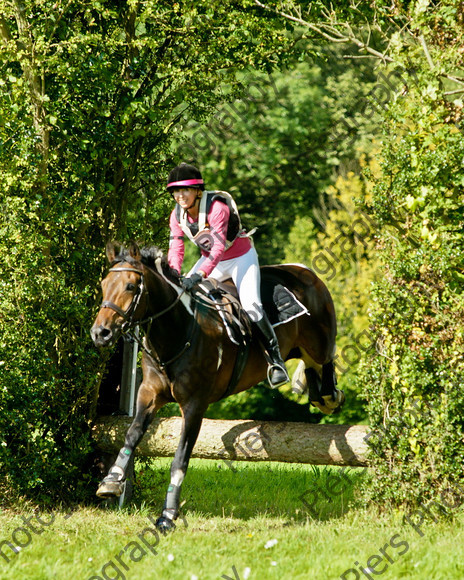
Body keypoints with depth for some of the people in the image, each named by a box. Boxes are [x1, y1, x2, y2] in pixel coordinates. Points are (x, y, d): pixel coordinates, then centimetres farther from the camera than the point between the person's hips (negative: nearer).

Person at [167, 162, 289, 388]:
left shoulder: (216, 208, -30)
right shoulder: (177, 215, -9)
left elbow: (218, 246, -38)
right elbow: (176, 247, -11)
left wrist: (200, 273, -51)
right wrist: (174, 272, -32)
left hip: (241, 257, -7)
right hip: (211, 260, 7)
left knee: (250, 304, -25)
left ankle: (275, 359, -16)